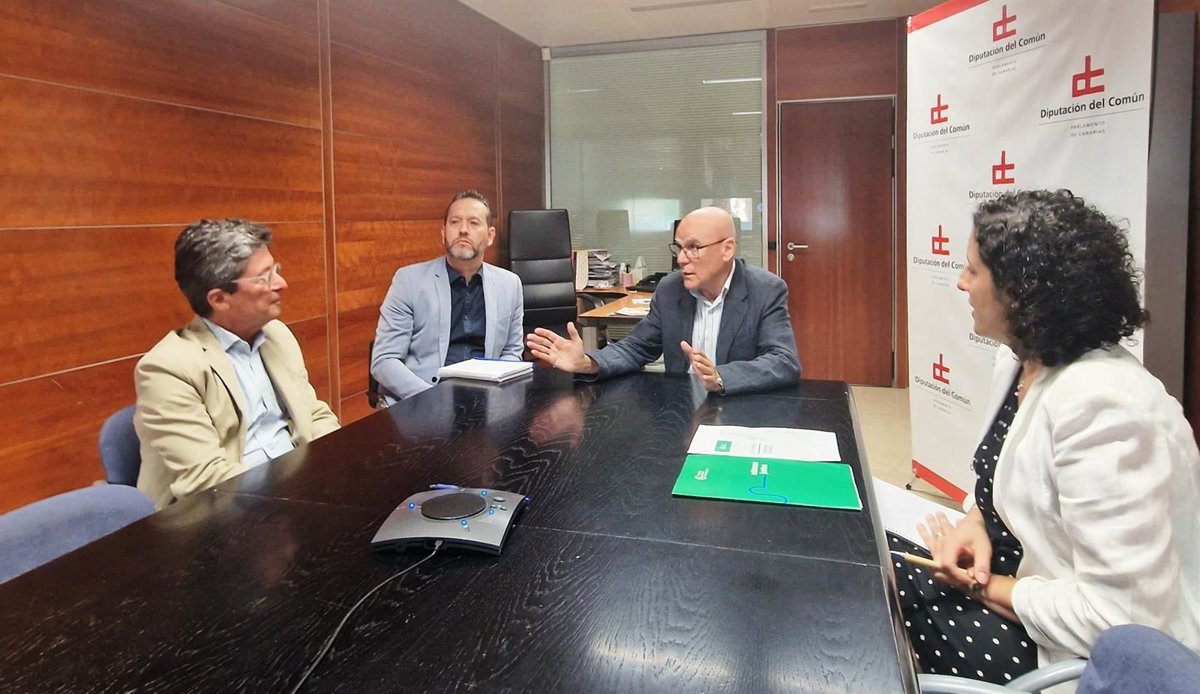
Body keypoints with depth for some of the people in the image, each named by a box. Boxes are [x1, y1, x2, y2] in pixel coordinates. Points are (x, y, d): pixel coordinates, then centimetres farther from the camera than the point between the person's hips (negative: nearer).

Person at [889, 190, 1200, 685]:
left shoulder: (1101, 406, -30)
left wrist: (984, 587, -16)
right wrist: (975, 524, -8)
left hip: (1085, 656, -8)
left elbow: (1118, 617, -30)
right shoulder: (1021, 360, 0)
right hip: (1018, 582, 8)